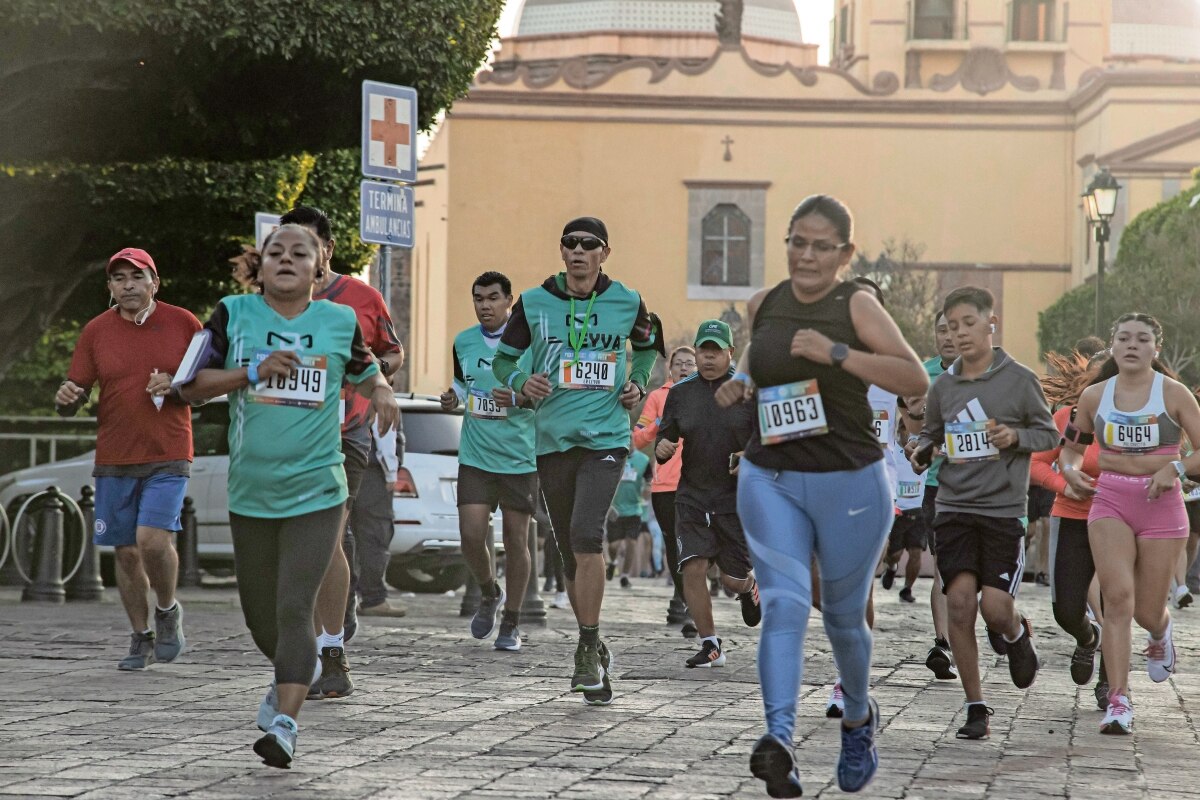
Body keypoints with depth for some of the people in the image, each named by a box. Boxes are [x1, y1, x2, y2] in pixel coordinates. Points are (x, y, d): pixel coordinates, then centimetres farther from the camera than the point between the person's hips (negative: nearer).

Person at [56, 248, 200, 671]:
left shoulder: (183, 323, 0)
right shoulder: (96, 331, 3)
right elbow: (73, 399, 5)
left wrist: (176, 387, -13)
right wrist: (66, 398, -19)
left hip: (167, 459, -3)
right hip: (114, 460, 3)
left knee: (152, 539, -18)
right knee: (125, 552, 7)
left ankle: (168, 610, 10)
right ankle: (141, 639, 23)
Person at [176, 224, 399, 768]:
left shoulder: (340, 321, 4)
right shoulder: (233, 314, 2)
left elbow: (365, 372, 22)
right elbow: (190, 386, 0)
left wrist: (381, 391, 0)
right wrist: (254, 371, -13)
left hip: (316, 493, -2)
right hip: (250, 493, 2)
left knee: (294, 610, -14)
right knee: (259, 613, 13)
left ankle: (285, 723, -17)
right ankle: (292, 675, 43)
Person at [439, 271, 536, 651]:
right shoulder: (463, 342, 8)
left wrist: (520, 399, -21)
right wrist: (453, 398, 3)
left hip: (520, 458, -3)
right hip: (475, 457, 3)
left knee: (516, 539, 2)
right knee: (472, 535, -7)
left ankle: (511, 621, 15)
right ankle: (489, 593, 22)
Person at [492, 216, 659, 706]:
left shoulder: (626, 302, 3)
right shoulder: (534, 303, 3)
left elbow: (646, 346, 23)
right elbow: (503, 357, 13)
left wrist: (638, 384, 6)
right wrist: (520, 381, -8)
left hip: (606, 436, -3)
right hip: (553, 439, 3)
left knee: (586, 535, -21)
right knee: (569, 551, 8)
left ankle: (589, 650, -14)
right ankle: (593, 649, 23)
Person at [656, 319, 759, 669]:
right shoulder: (680, 392, 6)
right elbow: (666, 437, 12)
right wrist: (662, 449, -11)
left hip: (739, 498, -2)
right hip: (693, 496, 2)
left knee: (733, 579, 1)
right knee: (693, 567, -12)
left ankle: (750, 587, 40)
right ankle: (710, 645, 0)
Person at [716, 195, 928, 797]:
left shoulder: (856, 306, -8)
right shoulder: (764, 306, 5)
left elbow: (915, 379, -19)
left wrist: (835, 353, -27)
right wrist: (740, 382, 5)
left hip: (849, 483, -2)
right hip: (769, 480, 3)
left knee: (843, 617, 13)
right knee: (783, 606, -17)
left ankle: (858, 717, 41)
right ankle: (778, 738, -31)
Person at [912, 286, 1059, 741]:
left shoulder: (1019, 379, -2)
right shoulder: (943, 386, 7)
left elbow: (1049, 433, 5)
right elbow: (931, 435, 19)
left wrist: (1016, 436, -14)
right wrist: (921, 455, -2)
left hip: (1004, 510, -3)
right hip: (954, 507, 3)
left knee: (994, 606, -12)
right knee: (959, 601, -8)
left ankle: (1017, 635, 28)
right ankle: (975, 707, 2)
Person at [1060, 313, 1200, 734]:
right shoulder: (1095, 396, 4)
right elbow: (1073, 446, 18)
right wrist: (1070, 470, -3)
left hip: (1161, 506, -1)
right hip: (1110, 504, 1)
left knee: (1147, 611, 4)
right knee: (1118, 597, -16)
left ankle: (1160, 634, 44)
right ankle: (1118, 702, -15)